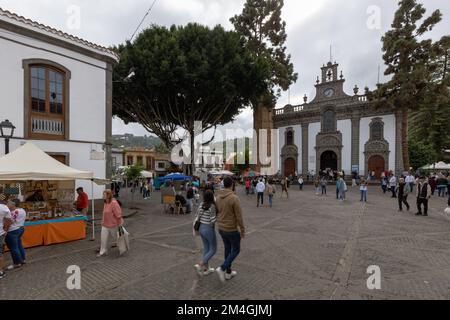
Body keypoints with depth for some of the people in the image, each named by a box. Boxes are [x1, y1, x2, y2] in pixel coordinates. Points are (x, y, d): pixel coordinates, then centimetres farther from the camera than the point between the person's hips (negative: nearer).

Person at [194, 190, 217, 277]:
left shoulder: (201, 205, -1)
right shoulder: (212, 206, -21)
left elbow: (197, 217, 2)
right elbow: (213, 220, -20)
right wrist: (217, 216, -2)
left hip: (201, 228, 7)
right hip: (209, 229, -7)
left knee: (206, 248, 19)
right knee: (213, 249, 11)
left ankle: (206, 269, 29)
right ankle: (200, 265, 1)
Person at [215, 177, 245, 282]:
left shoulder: (218, 197, -2)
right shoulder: (234, 198, -25)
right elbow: (239, 217, -21)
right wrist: (243, 231, -9)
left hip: (221, 229, 7)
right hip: (232, 230, -7)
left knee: (228, 249, 21)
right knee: (236, 250, 13)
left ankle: (228, 273, 32)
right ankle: (222, 269, 0)